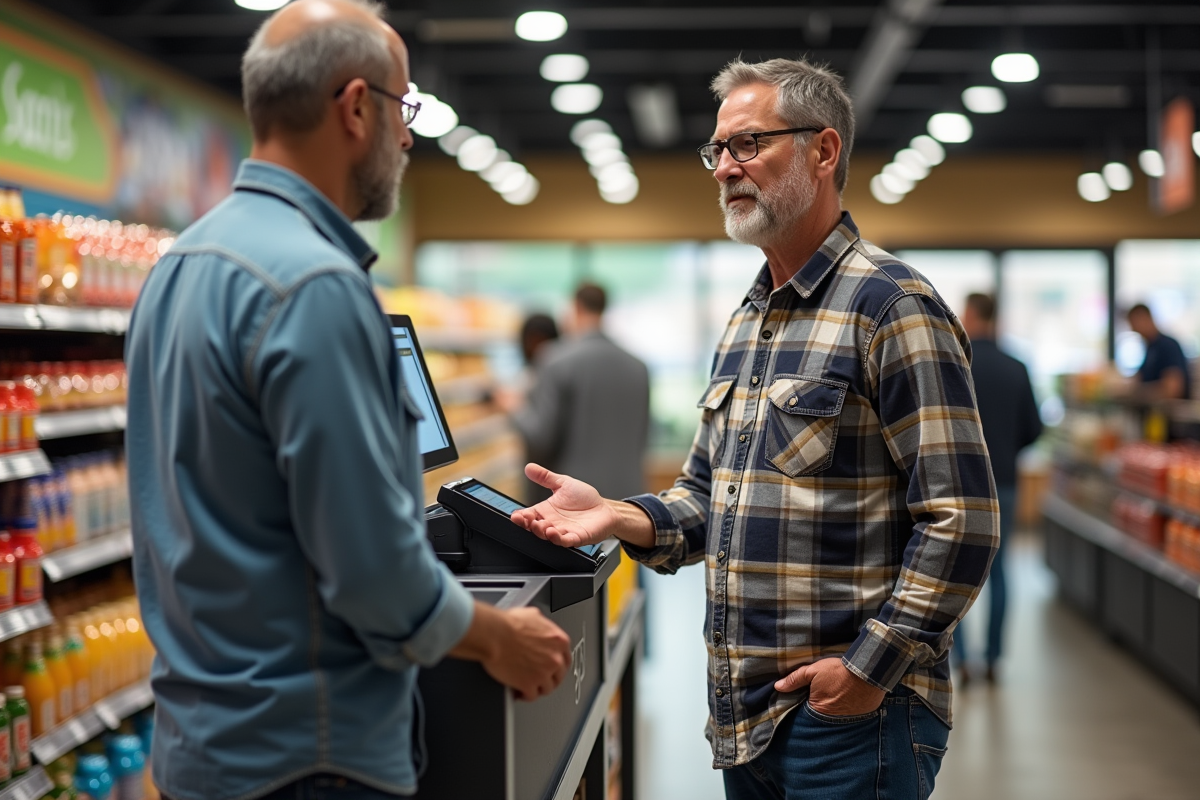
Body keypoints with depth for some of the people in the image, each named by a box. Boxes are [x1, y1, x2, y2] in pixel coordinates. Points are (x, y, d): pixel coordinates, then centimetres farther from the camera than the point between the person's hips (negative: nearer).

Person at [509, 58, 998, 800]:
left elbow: (961, 522, -16)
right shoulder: (745, 321, 14)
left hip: (856, 713, -8)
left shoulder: (892, 305, -12)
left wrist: (870, 669, -18)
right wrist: (622, 517, 0)